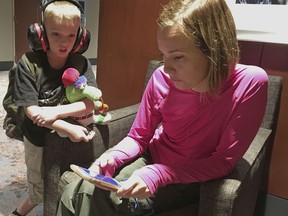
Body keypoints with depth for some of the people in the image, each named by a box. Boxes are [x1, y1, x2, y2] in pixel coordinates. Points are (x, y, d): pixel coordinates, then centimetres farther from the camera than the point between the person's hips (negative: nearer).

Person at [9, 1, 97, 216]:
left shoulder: (81, 63, -13)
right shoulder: (28, 63, -18)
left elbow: (90, 104, -17)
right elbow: (32, 111, -22)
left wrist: (56, 112, -31)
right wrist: (69, 129, -32)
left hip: (68, 138, 2)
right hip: (38, 138, -1)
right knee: (40, 192, 18)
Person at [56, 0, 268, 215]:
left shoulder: (250, 83, -25)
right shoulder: (162, 78, -16)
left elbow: (223, 161, -20)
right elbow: (138, 137, -3)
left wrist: (159, 174, -30)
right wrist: (112, 158, -24)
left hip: (191, 179, -3)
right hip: (152, 160, 3)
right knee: (74, 194, -14)